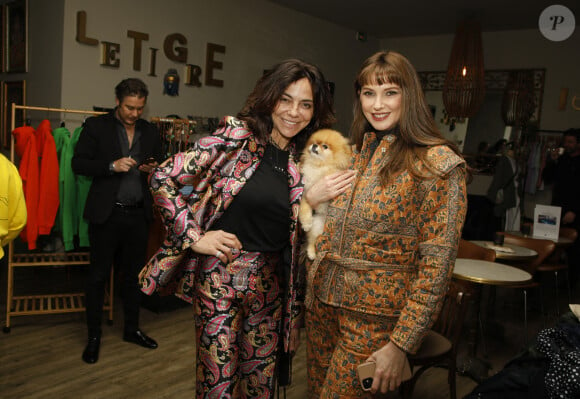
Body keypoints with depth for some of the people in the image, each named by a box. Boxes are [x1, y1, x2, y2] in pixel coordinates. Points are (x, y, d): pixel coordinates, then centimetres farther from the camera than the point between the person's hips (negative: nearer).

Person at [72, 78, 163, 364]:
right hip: (106, 213, -4)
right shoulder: (96, 126, -3)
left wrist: (153, 169, -5)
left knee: (133, 274, 14)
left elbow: (158, 165, 18)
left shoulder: (150, 131, 9)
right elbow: (78, 163, -6)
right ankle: (94, 336, 19)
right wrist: (112, 166, -19)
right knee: (98, 276, 5)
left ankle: (131, 329, 29)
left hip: (138, 214, 4)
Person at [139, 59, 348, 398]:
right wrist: (194, 238, -12)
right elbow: (164, 179, -11)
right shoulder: (236, 136, -11)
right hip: (220, 277, -5)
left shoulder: (301, 159, 6)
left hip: (270, 283, 5)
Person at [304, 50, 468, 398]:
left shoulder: (438, 163, -14)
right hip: (323, 298, 6)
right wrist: (311, 198, -5)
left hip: (374, 316, -6)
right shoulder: (358, 151, 6)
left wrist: (401, 343, -17)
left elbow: (437, 263, -16)